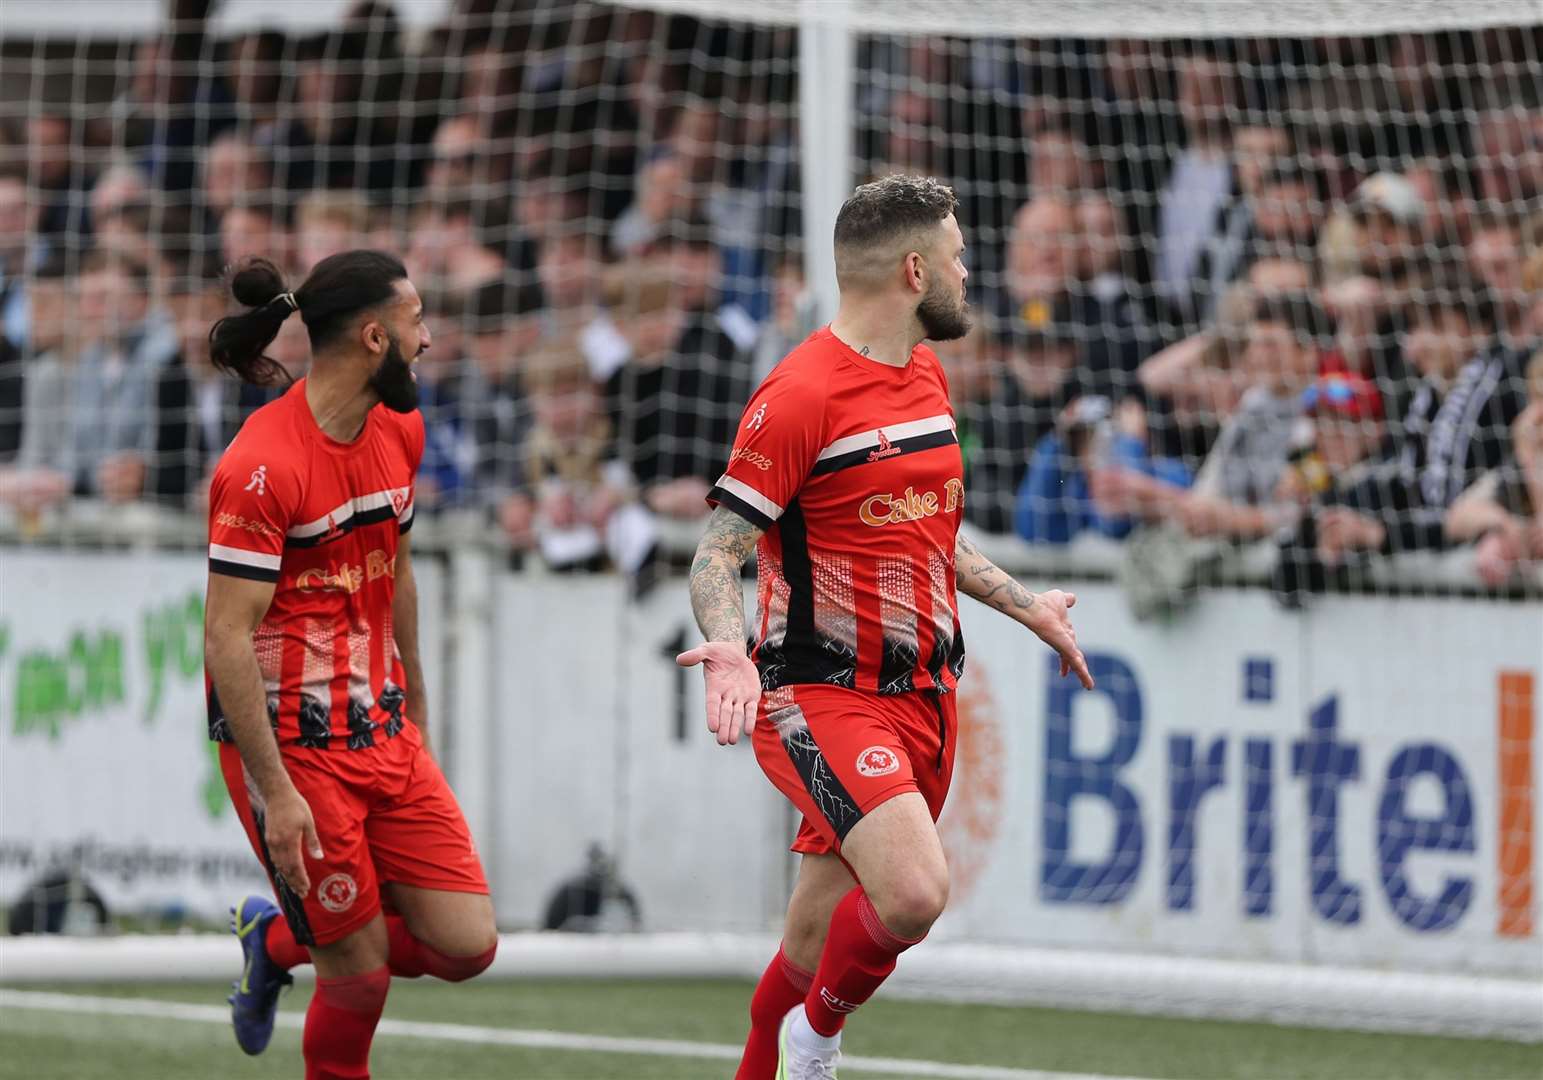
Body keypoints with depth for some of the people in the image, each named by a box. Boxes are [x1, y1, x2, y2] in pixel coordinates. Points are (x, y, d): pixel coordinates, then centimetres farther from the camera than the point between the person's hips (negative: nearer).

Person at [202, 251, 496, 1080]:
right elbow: (226, 639, -20)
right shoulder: (262, 467, -19)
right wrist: (275, 791, -22)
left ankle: (279, 939, 24)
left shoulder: (399, 432, 7)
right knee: (361, 977, -4)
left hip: (384, 735, 7)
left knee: (467, 944, -1)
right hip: (292, 747, -7)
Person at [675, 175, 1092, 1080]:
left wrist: (1027, 606, 32)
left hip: (923, 693, 8)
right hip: (821, 697, -8)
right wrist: (729, 649, -33)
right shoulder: (801, 394, -15)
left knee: (818, 951, 9)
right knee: (915, 890, -26)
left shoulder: (926, 376, 13)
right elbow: (718, 553, -15)